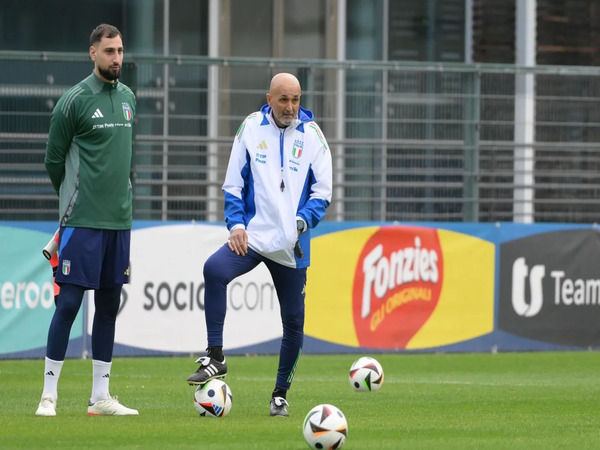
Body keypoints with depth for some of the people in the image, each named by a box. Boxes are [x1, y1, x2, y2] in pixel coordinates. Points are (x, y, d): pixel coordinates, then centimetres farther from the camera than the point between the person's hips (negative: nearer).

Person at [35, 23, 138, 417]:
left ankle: (101, 397, 13)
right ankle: (49, 394, -3)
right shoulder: (75, 100, -7)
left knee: (109, 304, 8)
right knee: (70, 301, -7)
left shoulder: (128, 98, 12)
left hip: (119, 219, 6)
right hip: (83, 220, -6)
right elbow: (54, 160, 0)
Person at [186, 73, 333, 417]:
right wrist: (236, 224, -7)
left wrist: (302, 222, -14)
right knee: (215, 269, -30)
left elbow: (323, 191, 2)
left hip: (292, 246, 1)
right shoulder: (251, 128, 2)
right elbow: (233, 183, 6)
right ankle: (216, 358, -24)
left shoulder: (312, 135, 1)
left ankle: (281, 394, 24)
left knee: (294, 320, 5)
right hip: (253, 234, -1)